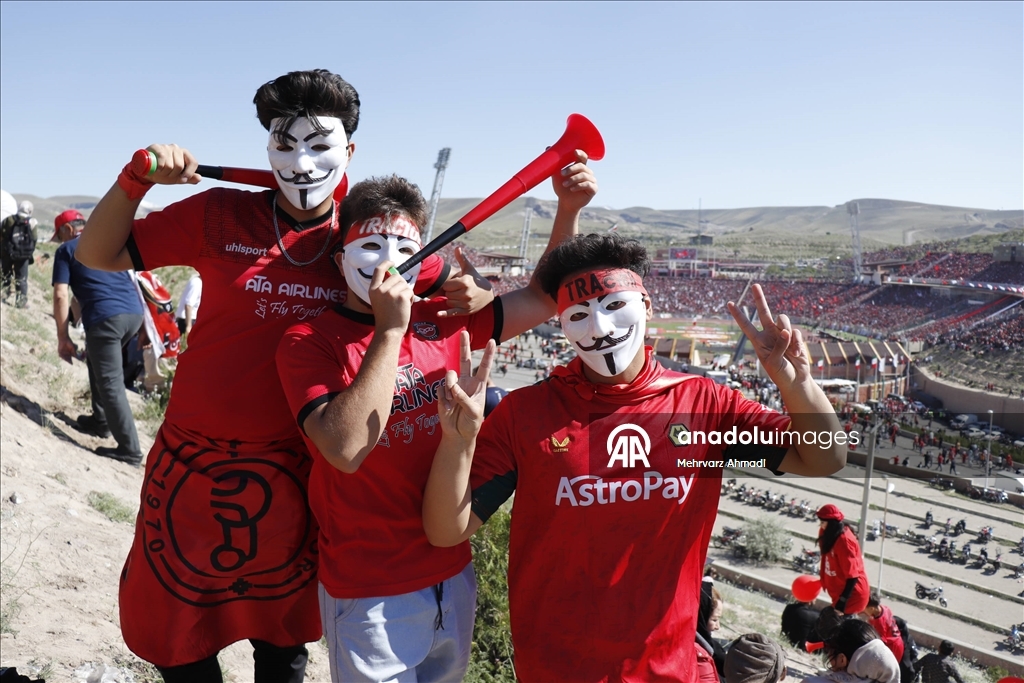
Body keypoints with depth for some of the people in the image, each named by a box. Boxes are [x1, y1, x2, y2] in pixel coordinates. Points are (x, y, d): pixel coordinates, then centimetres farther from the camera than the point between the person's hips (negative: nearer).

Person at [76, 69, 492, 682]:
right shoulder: (221, 215, -5)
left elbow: (460, 294, 1)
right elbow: (98, 255, 1)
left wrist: (474, 295, -22)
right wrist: (137, 180, -15)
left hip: (296, 475, 0)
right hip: (196, 463, 0)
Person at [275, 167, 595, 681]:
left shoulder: (442, 320, -1)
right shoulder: (308, 342, -13)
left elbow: (543, 299, 6)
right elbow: (346, 449, -28)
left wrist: (569, 209, -5)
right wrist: (390, 331, -27)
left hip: (452, 575, 5)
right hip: (370, 594, -5)